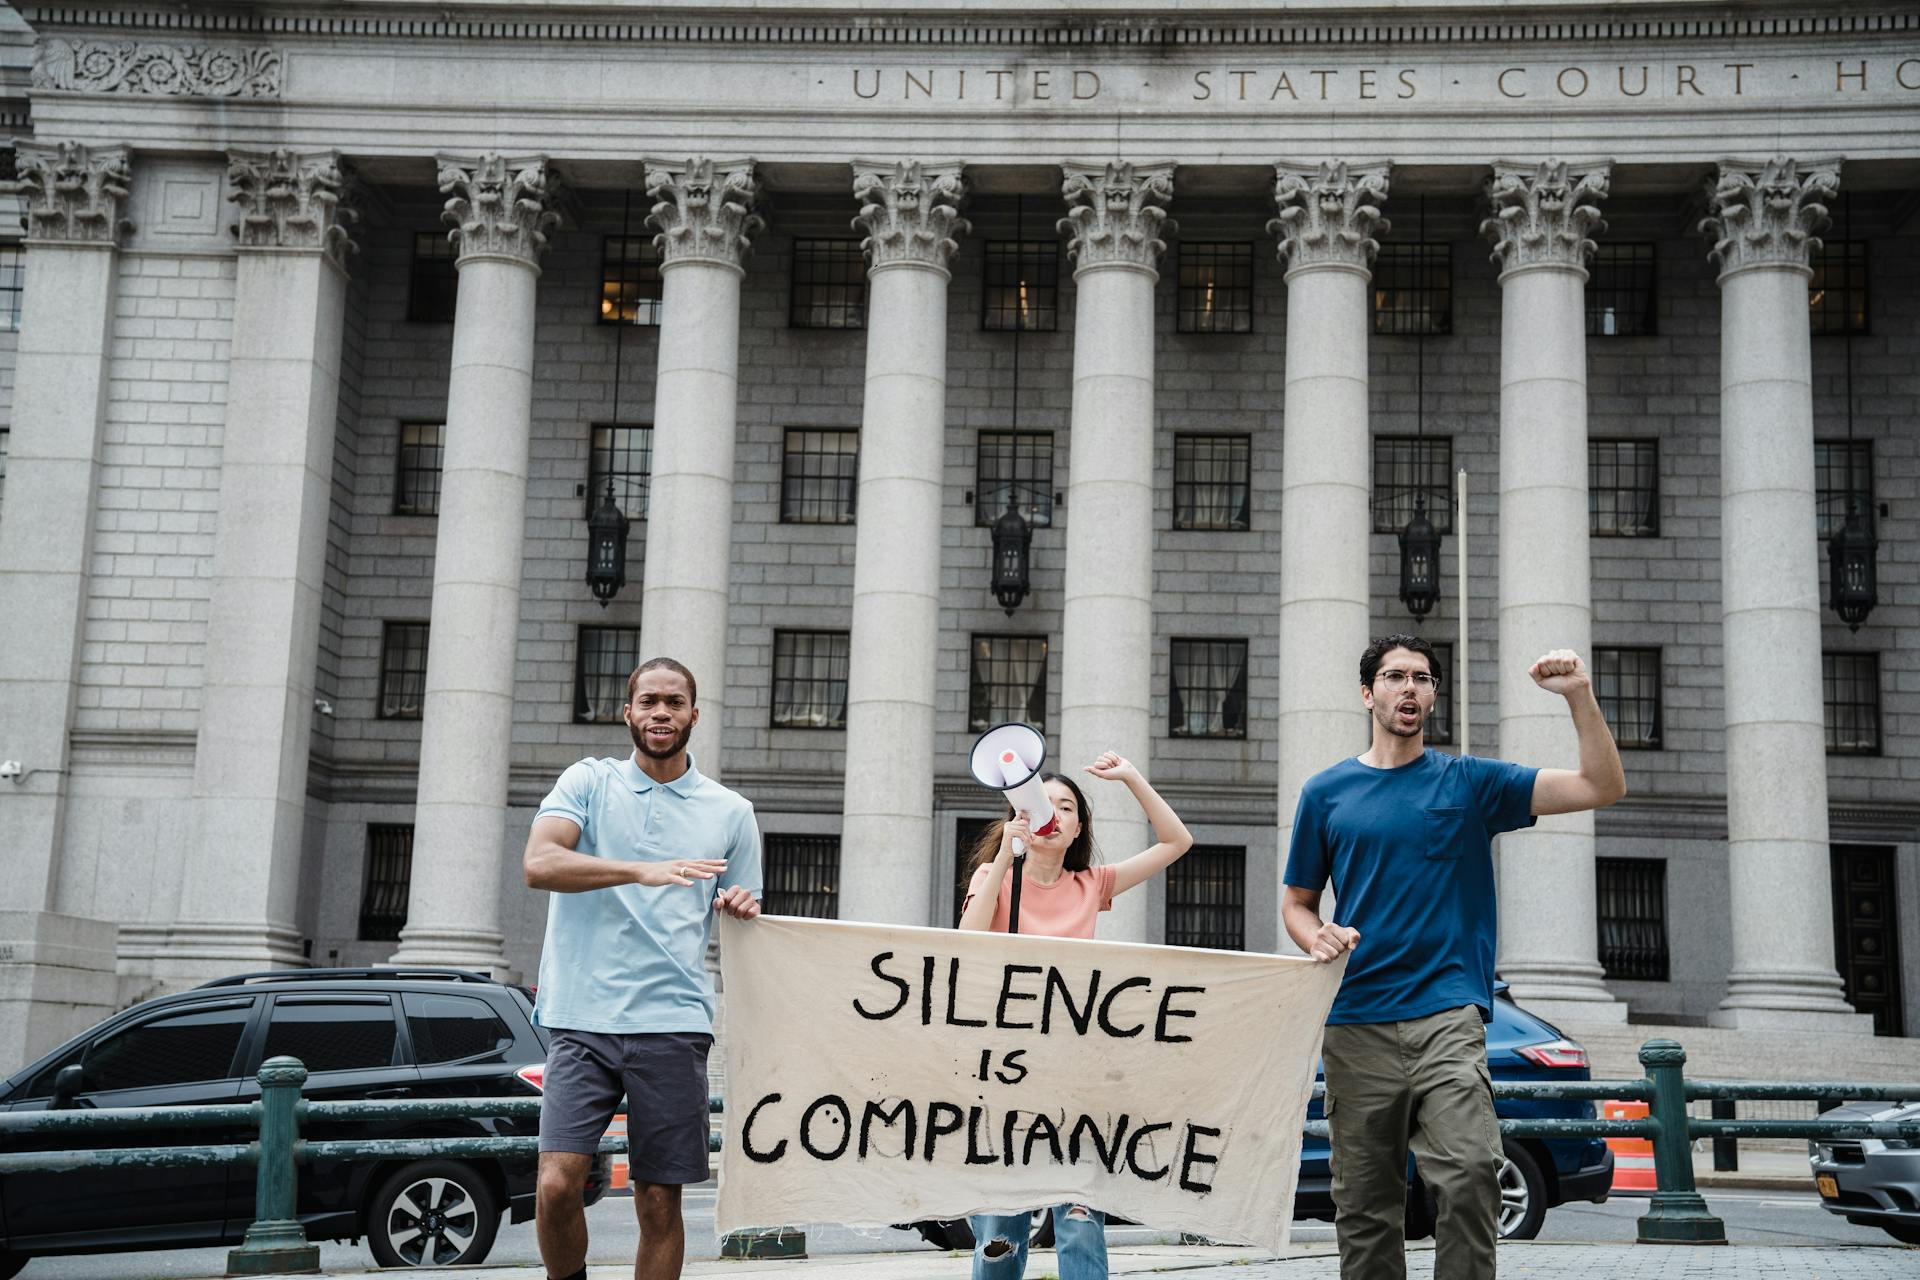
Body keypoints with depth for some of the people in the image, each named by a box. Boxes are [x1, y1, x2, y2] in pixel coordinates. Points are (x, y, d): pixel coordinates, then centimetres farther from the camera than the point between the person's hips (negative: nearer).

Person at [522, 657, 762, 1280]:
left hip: (674, 1024, 1)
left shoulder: (731, 812, 14)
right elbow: (539, 863, -9)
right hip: (583, 1018, -1)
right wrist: (643, 872, -20)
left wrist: (743, 912, -4)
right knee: (556, 1184, -12)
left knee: (659, 1204, 2)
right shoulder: (589, 781, 9)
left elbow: (746, 925, 21)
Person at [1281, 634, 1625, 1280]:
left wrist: (1579, 696, -9)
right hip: (1355, 1025, 2)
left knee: (1469, 1174, -22)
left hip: (1447, 1015, -1)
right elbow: (1297, 902, 17)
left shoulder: (1469, 782, 9)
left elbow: (1602, 787, 4)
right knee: (1364, 1207, 4)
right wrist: (1318, 939, -6)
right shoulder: (1327, 792, 12)